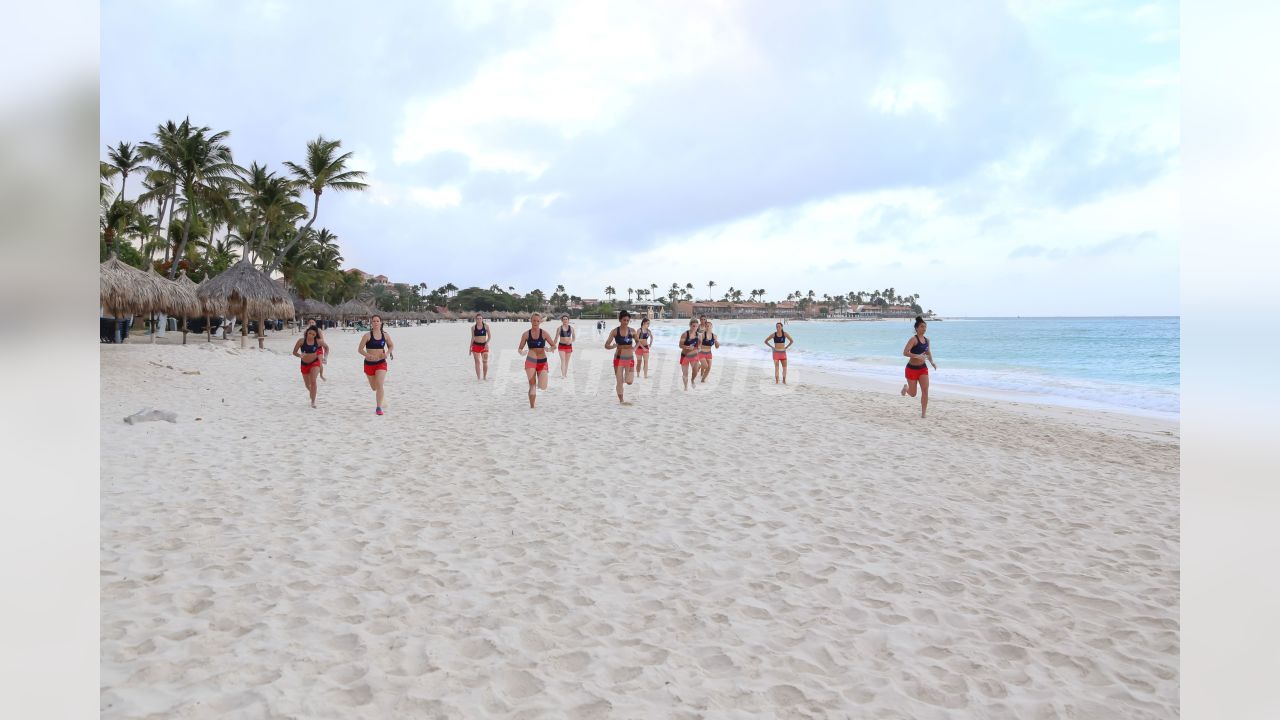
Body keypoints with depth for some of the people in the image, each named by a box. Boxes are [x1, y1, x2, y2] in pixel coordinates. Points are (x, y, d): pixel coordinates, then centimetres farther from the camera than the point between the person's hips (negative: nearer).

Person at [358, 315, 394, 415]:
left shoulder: (385, 335, -1)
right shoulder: (367, 336, -8)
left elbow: (391, 346, 15)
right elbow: (360, 349, -8)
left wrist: (387, 353, -5)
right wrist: (367, 355, -26)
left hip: (381, 363, 0)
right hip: (369, 363, 0)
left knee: (379, 385, -17)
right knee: (374, 387, 14)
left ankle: (378, 408, -13)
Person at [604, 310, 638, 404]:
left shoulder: (632, 331, 0)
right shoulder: (615, 331, -5)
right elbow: (606, 345, -6)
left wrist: (634, 348, -1)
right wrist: (613, 346, -26)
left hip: (630, 358, 1)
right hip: (619, 358, -1)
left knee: (629, 382, -4)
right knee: (619, 382, -1)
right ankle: (621, 400, 14)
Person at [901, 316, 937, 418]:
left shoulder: (926, 340, 5)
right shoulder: (914, 339, -16)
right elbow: (905, 352, -24)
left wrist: (932, 362, 4)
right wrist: (917, 356, -33)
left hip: (923, 368, 5)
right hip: (912, 368, -5)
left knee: (925, 390, -11)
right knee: (913, 394, 6)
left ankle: (923, 413, -4)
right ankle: (906, 388, 43)